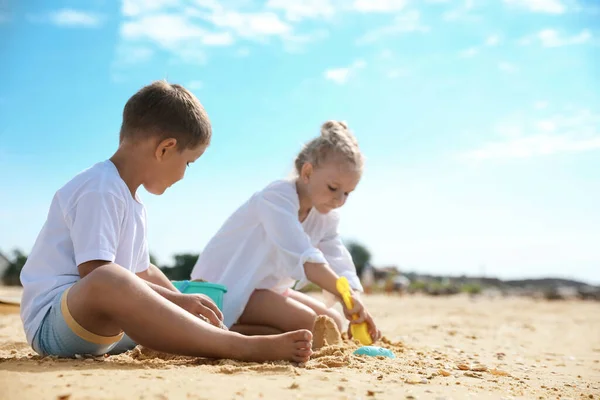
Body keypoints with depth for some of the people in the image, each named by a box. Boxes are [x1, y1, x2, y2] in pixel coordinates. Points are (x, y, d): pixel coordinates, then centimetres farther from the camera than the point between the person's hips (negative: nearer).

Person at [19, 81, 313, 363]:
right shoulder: (100, 190, -15)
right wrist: (177, 300, -23)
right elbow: (93, 273, -24)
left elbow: (141, 275, 21)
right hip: (52, 320, -11)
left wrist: (183, 304, 8)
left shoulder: (133, 204, 17)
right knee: (107, 281, -40)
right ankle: (245, 348, -42)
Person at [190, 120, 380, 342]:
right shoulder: (277, 198, -22)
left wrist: (357, 314, -22)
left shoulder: (326, 217, 4)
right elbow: (303, 258, -38)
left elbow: (340, 267, -6)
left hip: (268, 289, 10)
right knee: (307, 324, -24)